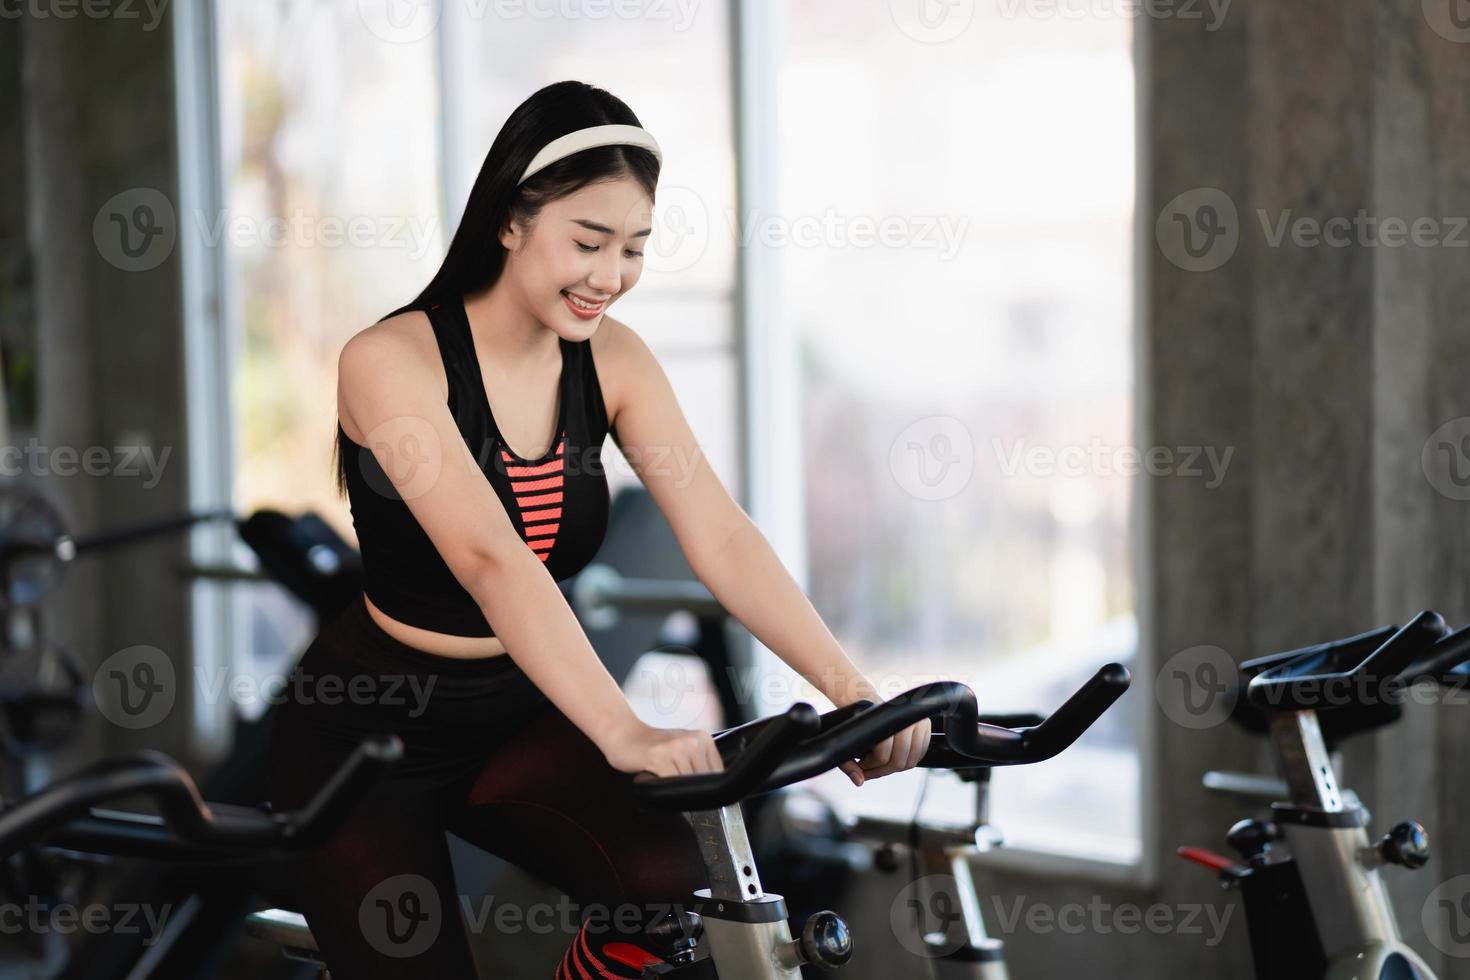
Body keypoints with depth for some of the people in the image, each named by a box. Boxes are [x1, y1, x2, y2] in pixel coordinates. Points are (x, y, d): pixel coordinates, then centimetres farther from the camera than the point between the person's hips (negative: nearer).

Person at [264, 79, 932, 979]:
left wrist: (849, 686, -32)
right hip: (368, 730, -4)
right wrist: (624, 734, -49)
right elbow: (491, 560, -37)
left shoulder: (613, 360, -6)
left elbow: (721, 539, -16)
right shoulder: (392, 363, -23)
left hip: (518, 713, 4)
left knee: (662, 875, -22)